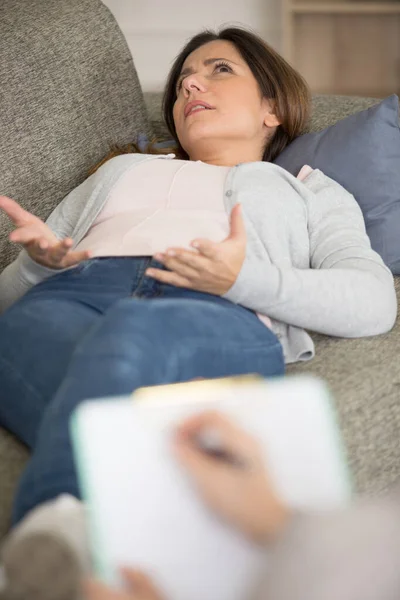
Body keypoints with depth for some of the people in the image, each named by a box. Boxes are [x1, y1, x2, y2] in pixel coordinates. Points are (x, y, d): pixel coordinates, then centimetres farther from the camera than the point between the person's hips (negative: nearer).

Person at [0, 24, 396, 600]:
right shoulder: (119, 170, 44)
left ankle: (53, 516, -68)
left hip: (220, 317, -2)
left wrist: (242, 278, -5)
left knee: (133, 333, -41)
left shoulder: (309, 190, 36)